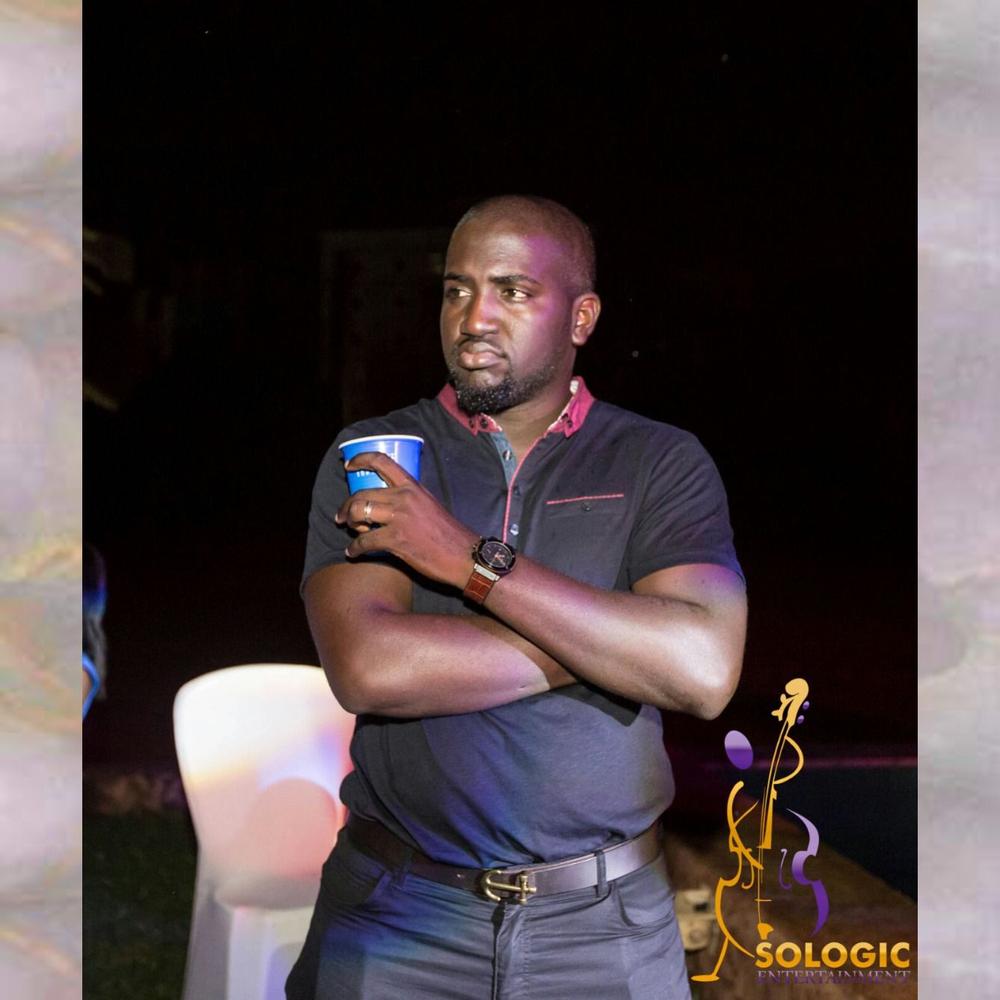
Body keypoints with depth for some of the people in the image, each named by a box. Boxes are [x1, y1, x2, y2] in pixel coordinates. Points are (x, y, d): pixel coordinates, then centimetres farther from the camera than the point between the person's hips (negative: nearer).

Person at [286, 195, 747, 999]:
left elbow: (703, 670, -19)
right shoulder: (370, 457, -2)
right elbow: (366, 668, -17)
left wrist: (472, 557, -18)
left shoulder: (663, 462, -3)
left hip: (606, 921, 1)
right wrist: (606, 637, -15)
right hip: (398, 911, 0)